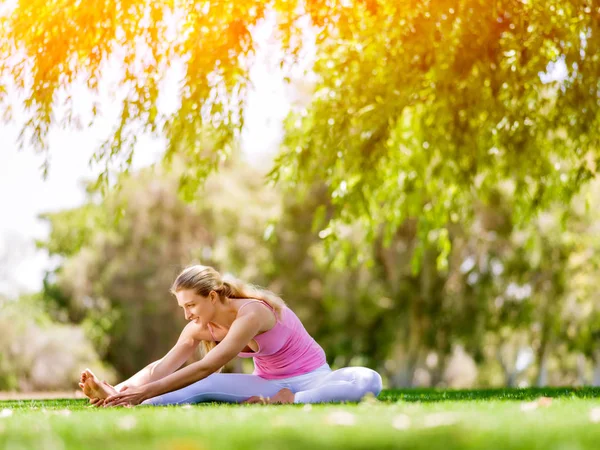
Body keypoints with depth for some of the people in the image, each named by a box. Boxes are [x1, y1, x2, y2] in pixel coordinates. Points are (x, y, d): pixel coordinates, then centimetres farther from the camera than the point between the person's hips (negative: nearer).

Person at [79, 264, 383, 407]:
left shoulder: (251, 313, -31)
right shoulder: (200, 328, -7)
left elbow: (205, 368, -38)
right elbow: (163, 366, -17)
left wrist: (146, 391, -43)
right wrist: (122, 389, -34)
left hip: (310, 379, -5)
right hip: (268, 384, 5)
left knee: (369, 381, -37)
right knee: (202, 387, -22)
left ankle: (289, 402, -42)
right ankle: (118, 399, -37)